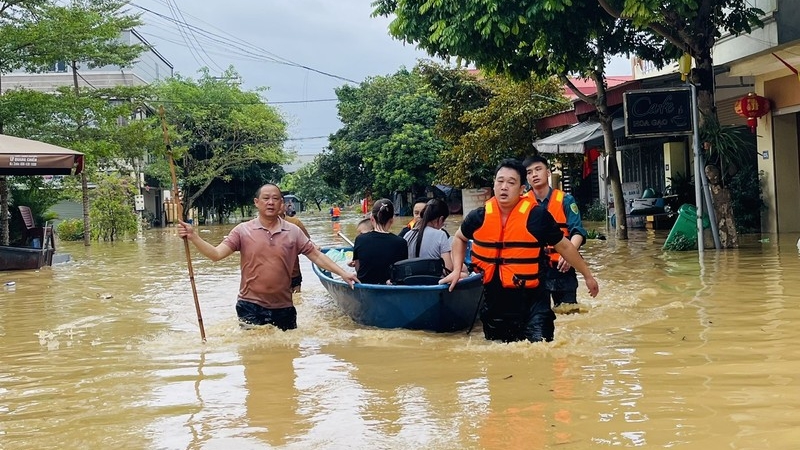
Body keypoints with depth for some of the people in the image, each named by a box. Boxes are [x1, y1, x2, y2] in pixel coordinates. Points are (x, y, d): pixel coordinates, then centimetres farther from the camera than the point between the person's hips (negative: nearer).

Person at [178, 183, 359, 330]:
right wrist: (193, 237, -23)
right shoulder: (243, 230, -2)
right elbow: (216, 254, -9)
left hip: (283, 307, 2)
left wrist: (342, 273, -3)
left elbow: (316, 255, 5)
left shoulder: (293, 232, 2)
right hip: (251, 307, -2)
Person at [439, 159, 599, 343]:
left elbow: (564, 247, 1)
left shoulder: (537, 216, -11)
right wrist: (457, 270, 7)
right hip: (494, 300, 4)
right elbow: (459, 238, 19)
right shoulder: (479, 217, -2)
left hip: (531, 301, -3)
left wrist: (587, 275, 9)